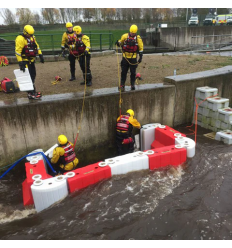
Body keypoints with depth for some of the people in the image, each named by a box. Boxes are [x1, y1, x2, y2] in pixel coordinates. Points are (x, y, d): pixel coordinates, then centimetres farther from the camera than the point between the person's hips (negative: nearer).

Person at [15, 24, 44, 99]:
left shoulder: (32, 37, 7)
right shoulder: (20, 39, -18)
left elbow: (37, 46, 17)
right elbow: (17, 51, -22)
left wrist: (40, 55, 10)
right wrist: (20, 63, -26)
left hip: (31, 60, 9)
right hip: (25, 61, -9)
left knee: (33, 75, 14)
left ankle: (32, 90, 27)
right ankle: (31, 94, -9)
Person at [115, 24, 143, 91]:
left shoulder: (138, 38, -2)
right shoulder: (125, 36, -1)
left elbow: (141, 48, 4)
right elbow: (120, 43, 14)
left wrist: (140, 57, 0)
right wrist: (118, 43, -9)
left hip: (133, 58, 0)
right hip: (125, 58, 1)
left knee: (133, 73, 6)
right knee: (123, 72, 1)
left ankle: (132, 85, 19)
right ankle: (122, 85, 8)